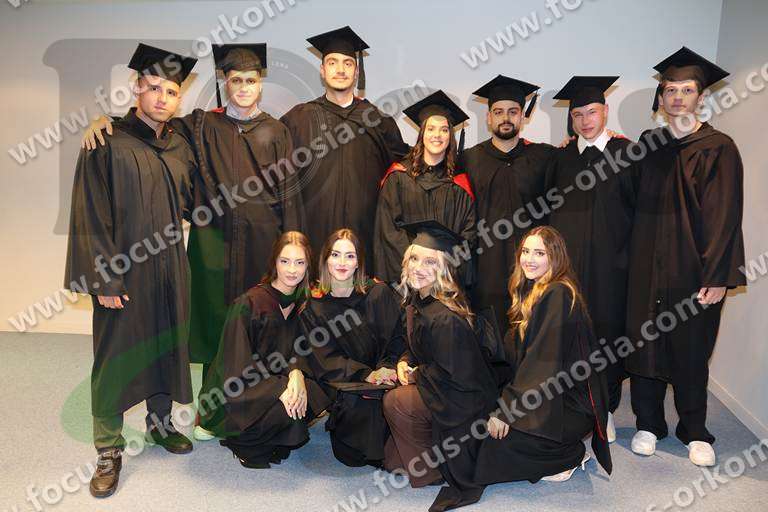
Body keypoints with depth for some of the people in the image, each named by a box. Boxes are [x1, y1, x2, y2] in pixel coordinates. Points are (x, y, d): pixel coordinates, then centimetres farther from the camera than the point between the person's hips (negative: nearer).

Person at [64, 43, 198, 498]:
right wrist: (104, 278, -15)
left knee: (167, 346, 15)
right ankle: (109, 451, 16)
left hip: (170, 268, 5)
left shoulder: (180, 148, 8)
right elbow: (91, 215, -11)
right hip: (124, 271, -5)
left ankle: (161, 422, 35)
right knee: (117, 357, 3)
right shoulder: (108, 143, -8)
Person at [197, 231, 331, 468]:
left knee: (315, 394, -18)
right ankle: (243, 444, 0)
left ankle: (274, 442, 7)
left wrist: (297, 372, -21)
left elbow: (298, 351, 3)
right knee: (286, 406, -29)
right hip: (234, 395, -6)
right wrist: (279, 389, -30)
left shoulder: (302, 302, -1)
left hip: (274, 379, 6)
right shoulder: (249, 304, -20)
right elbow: (236, 366, -20)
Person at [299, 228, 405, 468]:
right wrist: (367, 375, -20)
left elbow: (396, 338, 0)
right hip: (342, 382, -1)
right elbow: (326, 360, -7)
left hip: (381, 372, 1)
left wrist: (386, 368, -20)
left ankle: (386, 451, 2)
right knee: (355, 401, -31)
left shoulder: (379, 293, 1)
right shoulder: (313, 306, -1)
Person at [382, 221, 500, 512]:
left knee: (394, 402, -13)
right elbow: (416, 347, 13)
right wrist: (405, 363, -5)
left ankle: (433, 471, 7)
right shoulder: (417, 301, -1)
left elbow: (452, 373, -24)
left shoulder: (445, 318, -30)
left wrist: (415, 375, -11)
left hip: (465, 398, -9)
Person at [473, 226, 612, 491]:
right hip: (546, 394, 9)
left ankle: (571, 456, 4)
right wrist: (504, 399, 1)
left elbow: (543, 362, -25)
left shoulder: (558, 295, -20)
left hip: (571, 404, -9)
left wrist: (508, 410, -23)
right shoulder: (532, 291, 9)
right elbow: (516, 355, 10)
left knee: (498, 439, -22)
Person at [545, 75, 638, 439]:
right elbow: (549, 209, 10)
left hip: (609, 264, -2)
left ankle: (604, 410, 23)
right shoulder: (560, 158, 9)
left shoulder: (627, 153, 1)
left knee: (607, 331, 6)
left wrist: (628, 254, -6)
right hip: (566, 263, 2)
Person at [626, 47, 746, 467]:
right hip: (647, 266, 3)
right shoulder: (648, 145, 7)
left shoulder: (718, 149, -4)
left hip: (693, 269, -3)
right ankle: (648, 424, 24)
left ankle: (695, 432, 26)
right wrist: (630, 256, 2)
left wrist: (717, 276, -15)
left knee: (691, 351, 7)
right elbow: (635, 206, 9)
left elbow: (724, 216, -10)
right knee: (645, 343, 7)